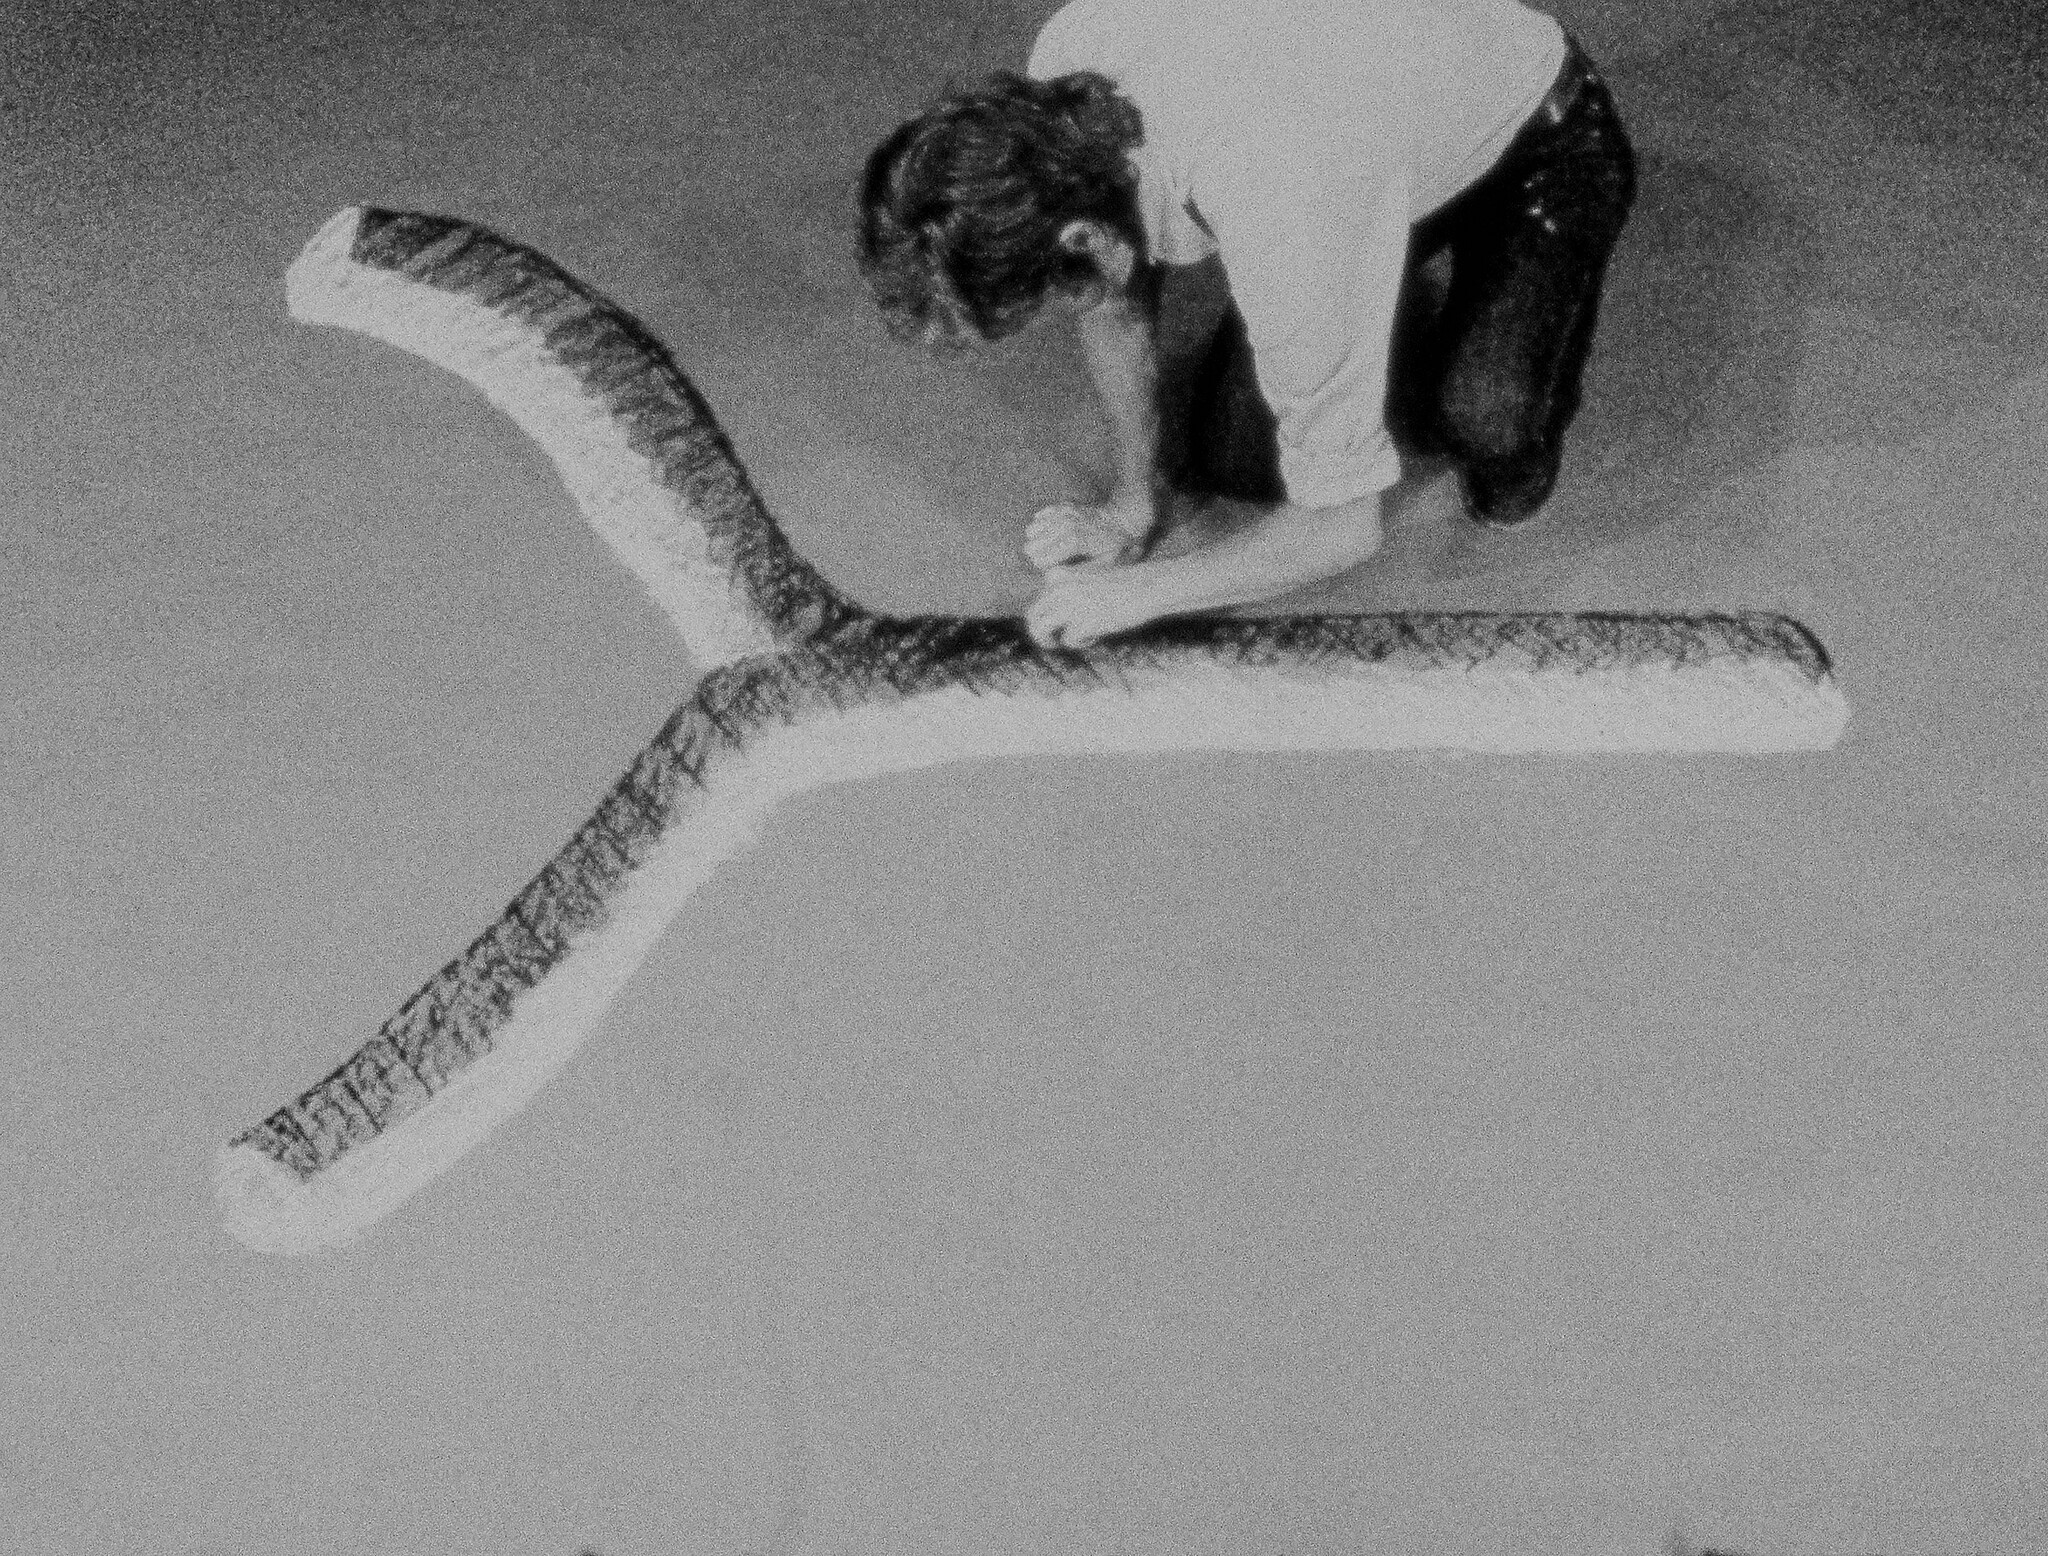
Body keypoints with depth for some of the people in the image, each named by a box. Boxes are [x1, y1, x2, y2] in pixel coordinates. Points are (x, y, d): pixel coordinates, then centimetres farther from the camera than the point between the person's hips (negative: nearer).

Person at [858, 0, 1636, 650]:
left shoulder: (1279, 223, -46)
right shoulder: (1062, 70, -27)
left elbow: (1341, 529, -33)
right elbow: (1121, 298, -5)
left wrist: (1132, 592, -24)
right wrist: (1133, 498, -3)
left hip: (1541, 145, -5)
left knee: (1502, 481, -24)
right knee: (1233, 437, -4)